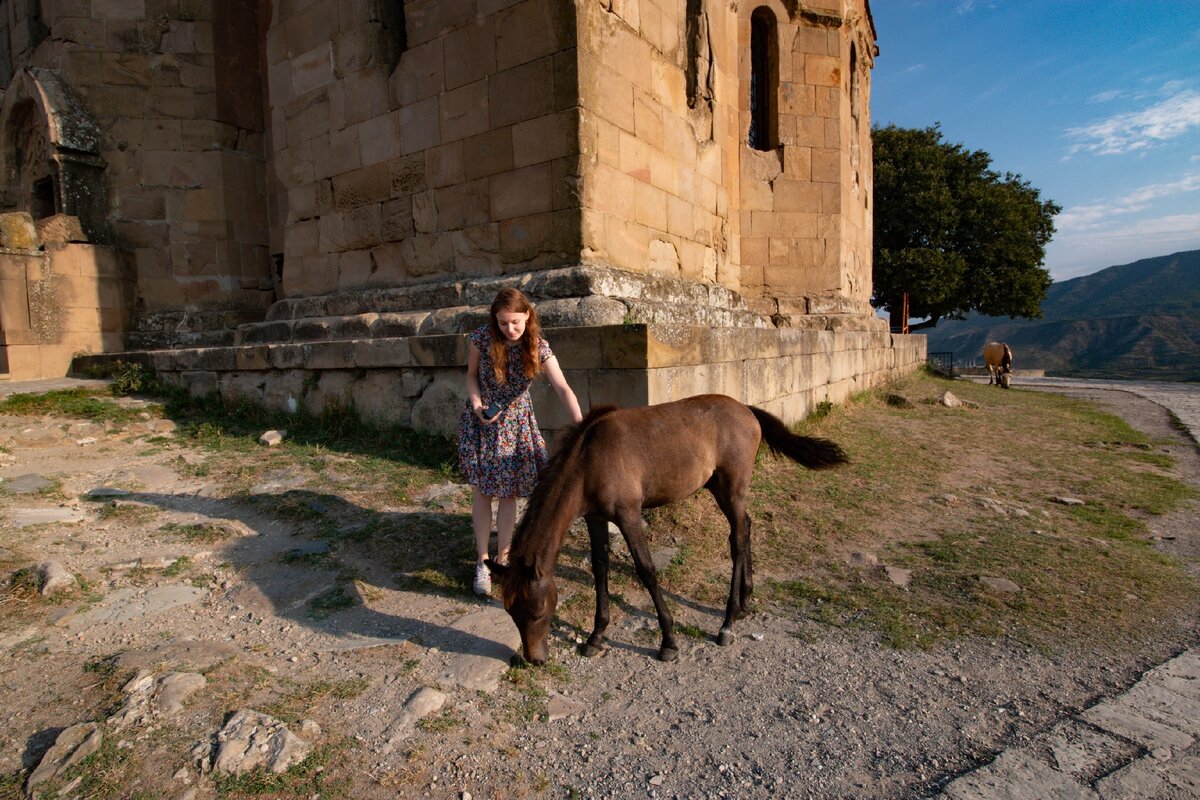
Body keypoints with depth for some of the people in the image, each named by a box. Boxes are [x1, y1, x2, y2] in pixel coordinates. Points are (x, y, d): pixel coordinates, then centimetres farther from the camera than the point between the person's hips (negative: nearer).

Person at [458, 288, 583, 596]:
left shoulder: (539, 347, -19)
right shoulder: (482, 338, -17)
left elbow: (563, 389, -28)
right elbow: (472, 375, -1)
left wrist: (582, 427, -40)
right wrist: (477, 404, -19)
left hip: (516, 420, 0)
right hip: (481, 419, 0)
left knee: (508, 491, 5)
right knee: (482, 489, 1)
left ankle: (503, 557, 21)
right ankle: (482, 561, 14)